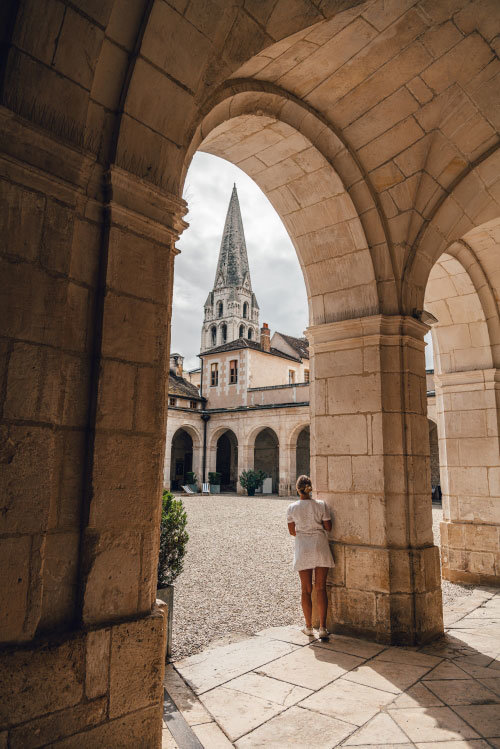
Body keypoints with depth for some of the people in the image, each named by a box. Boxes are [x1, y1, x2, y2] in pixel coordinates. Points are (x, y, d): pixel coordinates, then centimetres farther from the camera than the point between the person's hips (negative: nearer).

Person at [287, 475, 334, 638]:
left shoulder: (292, 508, -7)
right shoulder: (321, 505, -8)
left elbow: (292, 531, 2)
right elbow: (328, 527, -3)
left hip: (302, 549, 0)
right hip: (320, 547, 0)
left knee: (306, 590, 11)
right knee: (321, 588, 8)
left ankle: (309, 627, 21)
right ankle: (322, 627, 5)